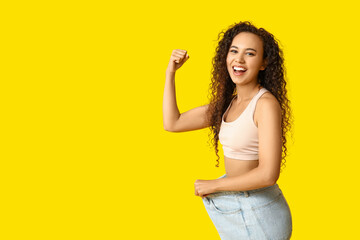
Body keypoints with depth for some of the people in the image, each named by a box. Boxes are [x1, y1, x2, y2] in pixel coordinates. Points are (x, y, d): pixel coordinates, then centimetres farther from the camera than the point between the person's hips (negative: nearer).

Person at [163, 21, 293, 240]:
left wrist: (213, 185, -15)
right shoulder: (227, 103, 4)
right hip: (234, 211, 7)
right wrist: (171, 72, 2)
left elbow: (268, 174, -25)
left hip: (258, 214, -7)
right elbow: (172, 123, 6)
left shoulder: (266, 104, -20)